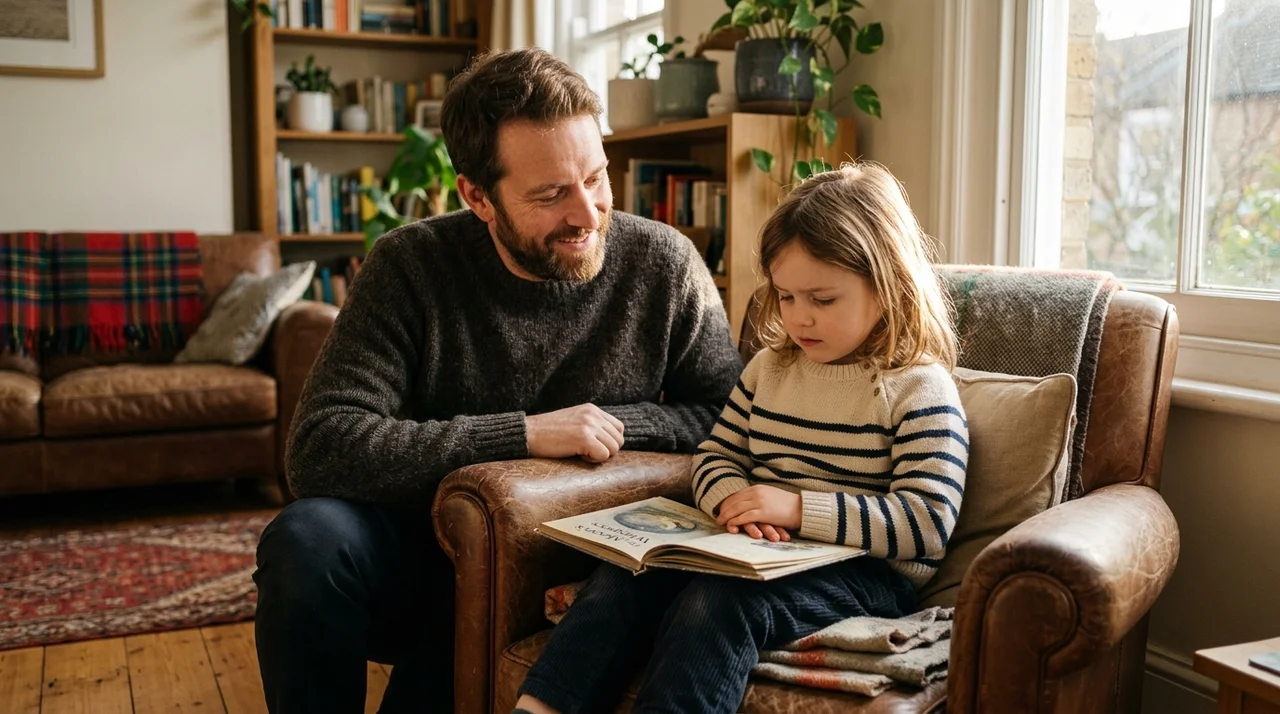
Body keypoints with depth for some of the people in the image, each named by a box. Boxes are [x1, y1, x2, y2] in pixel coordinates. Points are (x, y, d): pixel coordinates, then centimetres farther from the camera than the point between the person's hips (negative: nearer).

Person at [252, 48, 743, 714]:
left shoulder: (663, 264, -9)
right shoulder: (409, 266, -13)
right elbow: (319, 450, -23)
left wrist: (618, 422, -18)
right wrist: (525, 434, -26)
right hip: (424, 543, 1)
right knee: (306, 539, -29)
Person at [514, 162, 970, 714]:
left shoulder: (919, 388, -6)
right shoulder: (769, 368, 15)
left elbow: (929, 523, -14)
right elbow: (716, 457, 18)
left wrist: (799, 509, -21)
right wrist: (735, 503, -8)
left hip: (862, 571, -6)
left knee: (718, 602, -33)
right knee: (625, 574, -18)